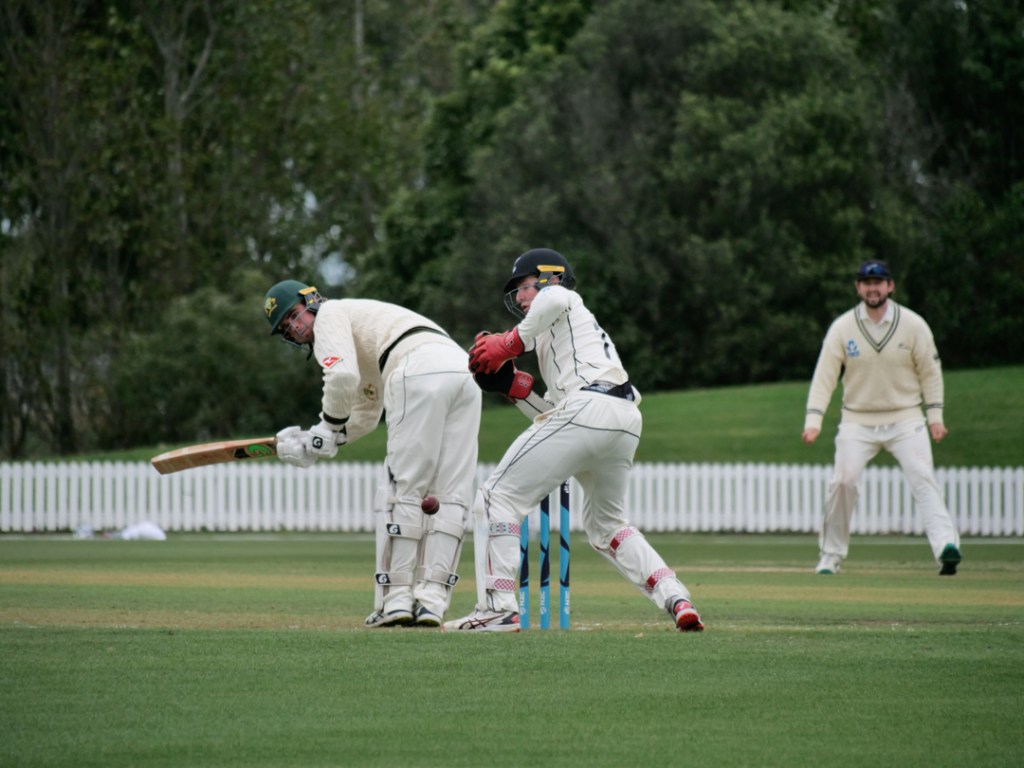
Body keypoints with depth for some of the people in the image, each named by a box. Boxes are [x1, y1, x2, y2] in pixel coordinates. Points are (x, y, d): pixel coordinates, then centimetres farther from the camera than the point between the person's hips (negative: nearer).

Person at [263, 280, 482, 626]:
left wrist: (327, 430, 9)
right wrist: (312, 444, 26)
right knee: (449, 497, 4)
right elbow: (366, 416, 38)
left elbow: (342, 377, -5)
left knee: (404, 490, -2)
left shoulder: (331, 314, 13)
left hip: (420, 371, -9)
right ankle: (432, 600, 0)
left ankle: (396, 598, -2)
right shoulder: (361, 342, 39)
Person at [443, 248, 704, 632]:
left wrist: (512, 342, -7)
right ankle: (675, 597, 6)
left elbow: (555, 298, -13)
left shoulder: (564, 300, 16)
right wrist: (513, 385, 22)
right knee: (605, 524, 25)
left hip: (587, 408, -9)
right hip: (627, 419, 9)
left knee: (499, 495, -3)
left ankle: (498, 608, -14)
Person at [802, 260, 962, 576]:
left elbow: (930, 372, 5)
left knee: (922, 478, -17)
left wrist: (934, 415, -2)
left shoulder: (913, 325, -3)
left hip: (906, 419, 0)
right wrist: (813, 420, -15)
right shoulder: (842, 328, -3)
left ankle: (946, 545, -30)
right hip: (857, 422, 0)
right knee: (843, 481, -13)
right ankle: (830, 556, 1)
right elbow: (824, 375, -5)